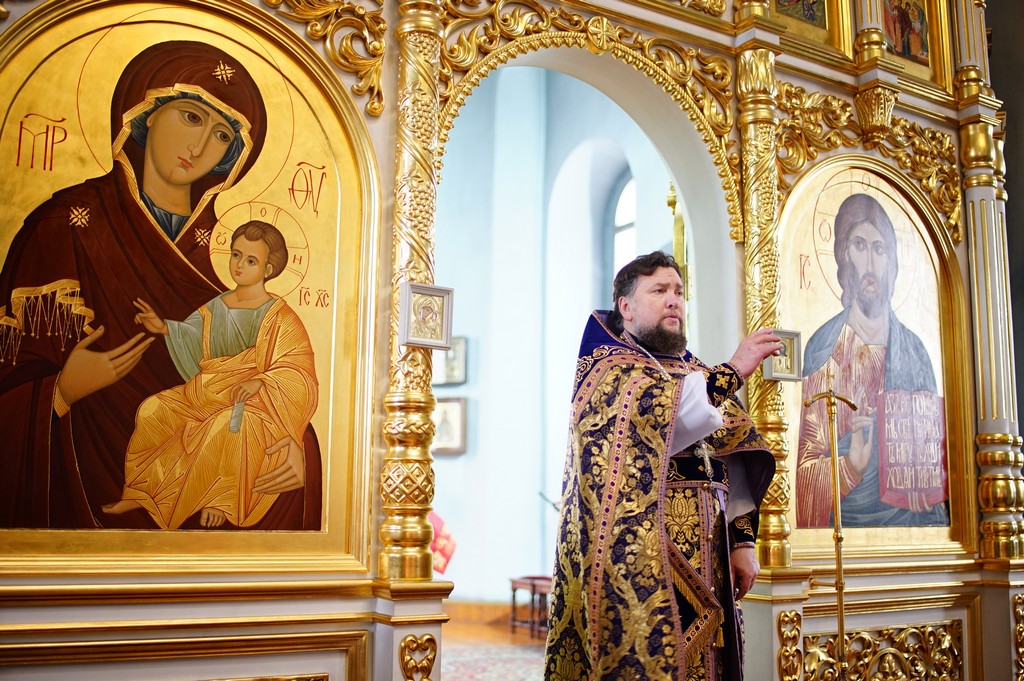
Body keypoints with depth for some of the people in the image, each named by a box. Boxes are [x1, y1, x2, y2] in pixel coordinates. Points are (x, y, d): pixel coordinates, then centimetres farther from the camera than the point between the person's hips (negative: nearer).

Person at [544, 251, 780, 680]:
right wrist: (732, 372, -23)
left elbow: (731, 463, 15)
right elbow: (660, 411, -22)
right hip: (644, 552, -6)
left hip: (704, 555, 6)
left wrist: (742, 541, 6)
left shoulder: (693, 374, 20)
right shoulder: (608, 367, 0)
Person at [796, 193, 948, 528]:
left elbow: (936, 461, 17)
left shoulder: (915, 349, 10)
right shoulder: (823, 347, -2)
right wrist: (850, 464, -20)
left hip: (917, 520, 4)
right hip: (849, 521, -3)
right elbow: (807, 469, -4)